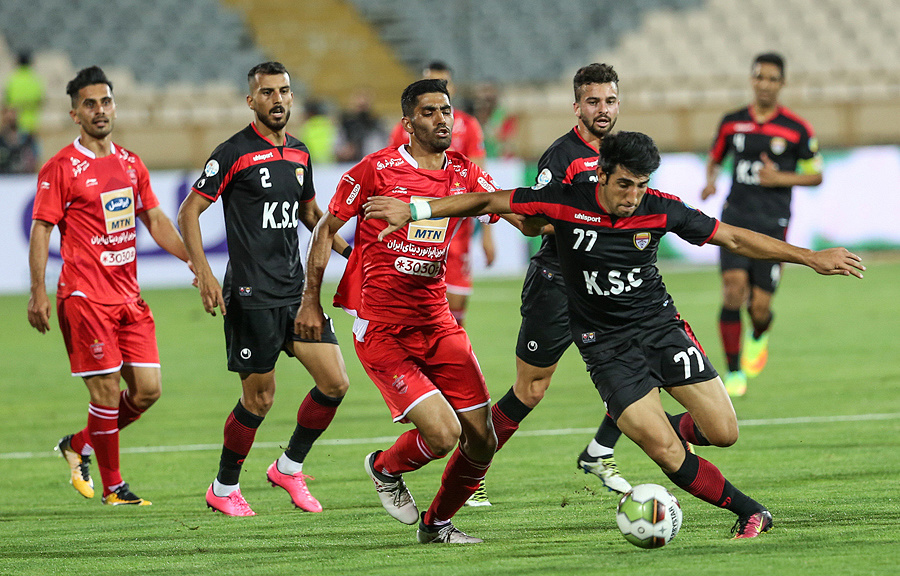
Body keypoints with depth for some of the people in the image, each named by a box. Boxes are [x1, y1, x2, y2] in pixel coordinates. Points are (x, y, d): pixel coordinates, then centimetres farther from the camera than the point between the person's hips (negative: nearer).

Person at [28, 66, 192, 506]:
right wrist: (38, 292, -15)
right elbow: (41, 229, -7)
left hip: (129, 296, 6)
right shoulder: (62, 168, -6)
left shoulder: (131, 164, 13)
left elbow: (155, 221, 19)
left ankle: (79, 445, 23)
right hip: (85, 296, -6)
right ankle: (113, 487, 5)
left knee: (147, 389, 3)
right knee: (106, 391, -6)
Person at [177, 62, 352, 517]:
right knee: (259, 398, -2)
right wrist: (204, 272, -17)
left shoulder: (300, 154, 12)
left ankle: (289, 467, 16)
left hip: (296, 291, 6)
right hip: (252, 295, -6)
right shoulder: (234, 153, -8)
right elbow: (189, 211, -7)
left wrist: (348, 250, 18)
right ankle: (223, 489, 17)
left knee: (335, 382, -3)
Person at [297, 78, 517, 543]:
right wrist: (310, 300, -1)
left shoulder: (465, 174, 6)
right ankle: (385, 469, 16)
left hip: (437, 324, 5)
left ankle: (436, 524, 25)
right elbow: (326, 229, 1)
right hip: (381, 330, -5)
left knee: (482, 442, 1)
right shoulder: (377, 169, -7)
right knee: (443, 435, -17)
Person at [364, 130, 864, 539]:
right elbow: (486, 202, -5)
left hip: (660, 325, 2)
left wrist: (811, 257, -3)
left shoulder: (661, 210, -10)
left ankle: (660, 427, 27)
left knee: (723, 431, -6)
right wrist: (414, 209, -10)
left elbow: (733, 238, -1)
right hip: (606, 347, -2)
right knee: (665, 453, -15)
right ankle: (749, 511, 3)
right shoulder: (564, 201, -15)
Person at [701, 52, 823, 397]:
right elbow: (715, 158, 22)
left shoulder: (797, 130, 0)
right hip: (736, 217, 1)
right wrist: (710, 181, 0)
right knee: (734, 287, -19)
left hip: (773, 224, -1)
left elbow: (815, 176, 7)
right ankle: (734, 373, -10)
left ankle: (759, 336, 35)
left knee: (759, 307, -5)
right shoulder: (732, 123, 7)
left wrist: (780, 177, -10)